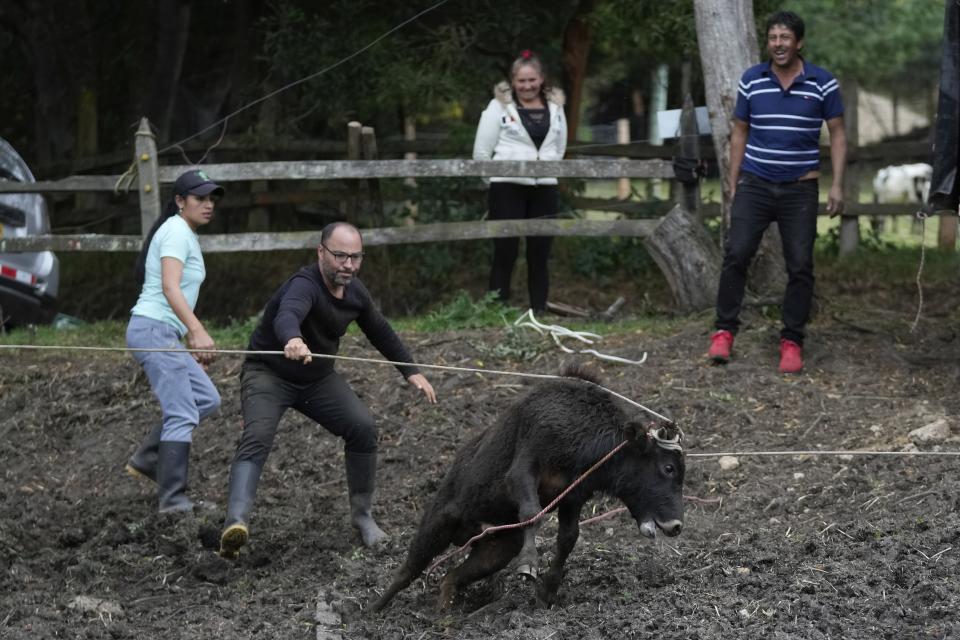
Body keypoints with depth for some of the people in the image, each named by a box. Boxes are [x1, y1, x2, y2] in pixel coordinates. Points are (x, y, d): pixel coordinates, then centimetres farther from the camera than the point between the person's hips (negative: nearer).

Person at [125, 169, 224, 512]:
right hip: (153, 330, -10)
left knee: (207, 399, 11)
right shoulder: (177, 231, -11)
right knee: (182, 414, -14)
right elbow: (169, 288, -23)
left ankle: (145, 460, 14)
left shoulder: (186, 235, 20)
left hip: (165, 335, 10)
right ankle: (172, 499, -16)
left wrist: (193, 340, 23)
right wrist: (198, 331, -34)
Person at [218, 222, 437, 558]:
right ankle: (236, 523, -45)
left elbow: (379, 331, 13)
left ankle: (362, 515, 8)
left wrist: (411, 371, 14)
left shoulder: (354, 291, -6)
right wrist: (293, 340, -77)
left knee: (363, 427, -9)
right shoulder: (305, 285, -30)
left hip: (317, 378, 7)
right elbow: (287, 315, -54)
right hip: (269, 373, -6)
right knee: (256, 439, -28)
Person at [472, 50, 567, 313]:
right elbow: (481, 152, 1)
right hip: (508, 189, -4)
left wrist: (547, 172, 12)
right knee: (505, 254, -5)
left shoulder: (555, 107, 11)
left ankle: (539, 312, 11)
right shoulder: (499, 106, -1)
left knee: (539, 254, 6)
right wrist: (499, 175, 6)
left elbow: (560, 148, 20)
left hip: (544, 190, 4)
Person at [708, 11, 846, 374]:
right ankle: (724, 331, -2)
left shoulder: (822, 84, -3)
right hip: (755, 185, 1)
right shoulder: (751, 81, 1)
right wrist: (733, 184, 7)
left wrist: (837, 185, -7)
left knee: (800, 266, -1)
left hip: (800, 189, -1)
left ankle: (792, 341, 7)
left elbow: (837, 135, 2)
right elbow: (740, 133, 9)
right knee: (736, 255, -11)